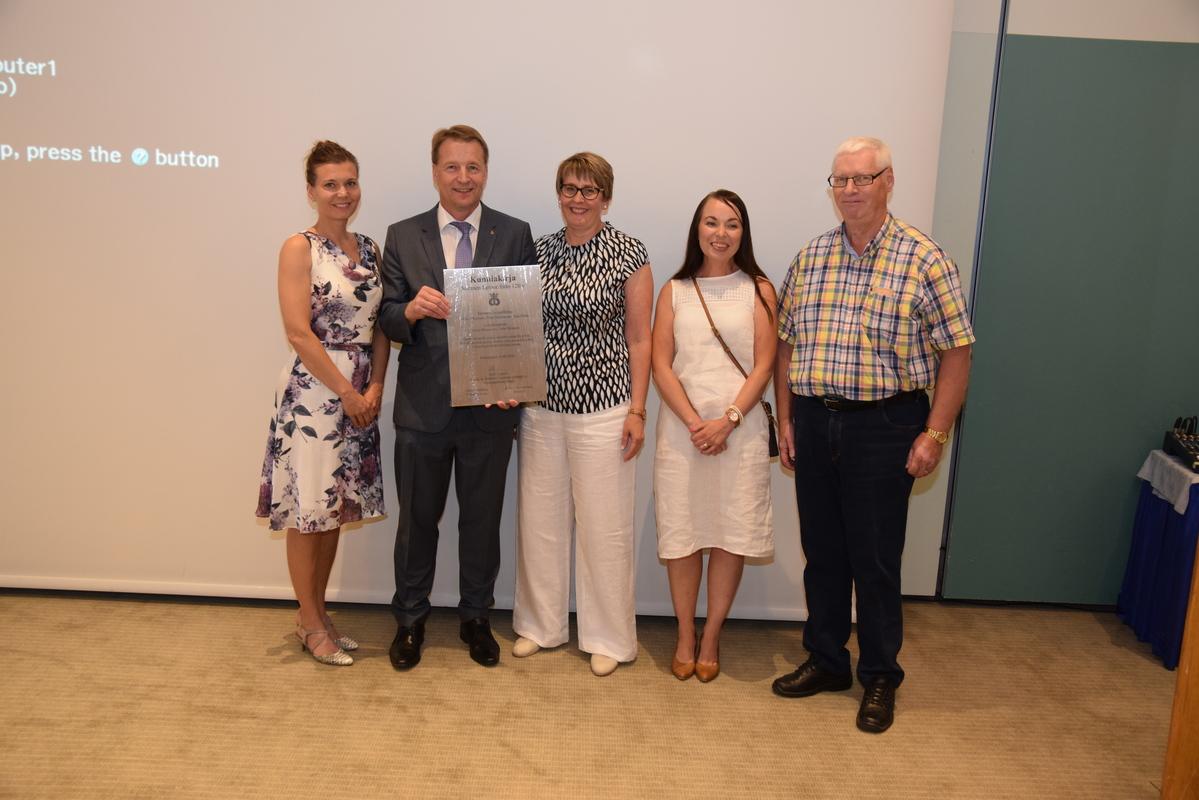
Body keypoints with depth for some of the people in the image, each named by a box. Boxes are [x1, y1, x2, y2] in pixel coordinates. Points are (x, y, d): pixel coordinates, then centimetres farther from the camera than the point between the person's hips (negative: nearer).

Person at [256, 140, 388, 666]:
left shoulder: (369, 249, 10)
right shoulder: (299, 249, -7)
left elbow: (380, 327, 8)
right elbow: (299, 333, -14)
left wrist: (375, 388, -5)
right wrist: (346, 392, -13)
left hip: (361, 394, 6)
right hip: (312, 391, -6)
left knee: (337, 504, 13)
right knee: (306, 508, 4)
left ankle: (316, 612, 27)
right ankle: (310, 623, 18)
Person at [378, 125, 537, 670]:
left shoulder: (515, 235, 1)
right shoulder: (402, 237, 2)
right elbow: (387, 321, 1)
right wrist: (411, 310, -22)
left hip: (490, 405, 0)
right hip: (422, 406, 0)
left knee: (482, 519, 13)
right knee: (417, 519, 12)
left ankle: (475, 618, 32)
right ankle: (409, 620, 31)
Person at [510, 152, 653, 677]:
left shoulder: (628, 254, -4)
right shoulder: (540, 251, 7)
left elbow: (639, 338, -4)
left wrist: (637, 409, -8)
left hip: (603, 407, -4)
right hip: (541, 405, 4)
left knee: (603, 525, 3)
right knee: (540, 519, 11)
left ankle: (608, 637, 20)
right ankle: (541, 624, 29)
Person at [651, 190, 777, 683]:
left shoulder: (758, 290, 5)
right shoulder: (675, 291, 8)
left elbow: (763, 365, -1)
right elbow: (661, 364, 1)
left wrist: (728, 420, -13)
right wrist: (694, 422, -11)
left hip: (740, 428, -1)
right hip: (682, 428, 1)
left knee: (732, 534, 3)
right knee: (681, 533, 4)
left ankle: (711, 637, 19)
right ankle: (685, 636, 21)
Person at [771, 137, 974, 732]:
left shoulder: (923, 258, -6)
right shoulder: (809, 258, 7)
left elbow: (955, 352, -6)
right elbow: (786, 344, 12)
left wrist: (934, 434, -11)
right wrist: (786, 419, 6)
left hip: (884, 426, -4)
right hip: (813, 422, 4)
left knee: (875, 558, 5)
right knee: (821, 551, 14)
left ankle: (880, 677, 24)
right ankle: (825, 661, 31)